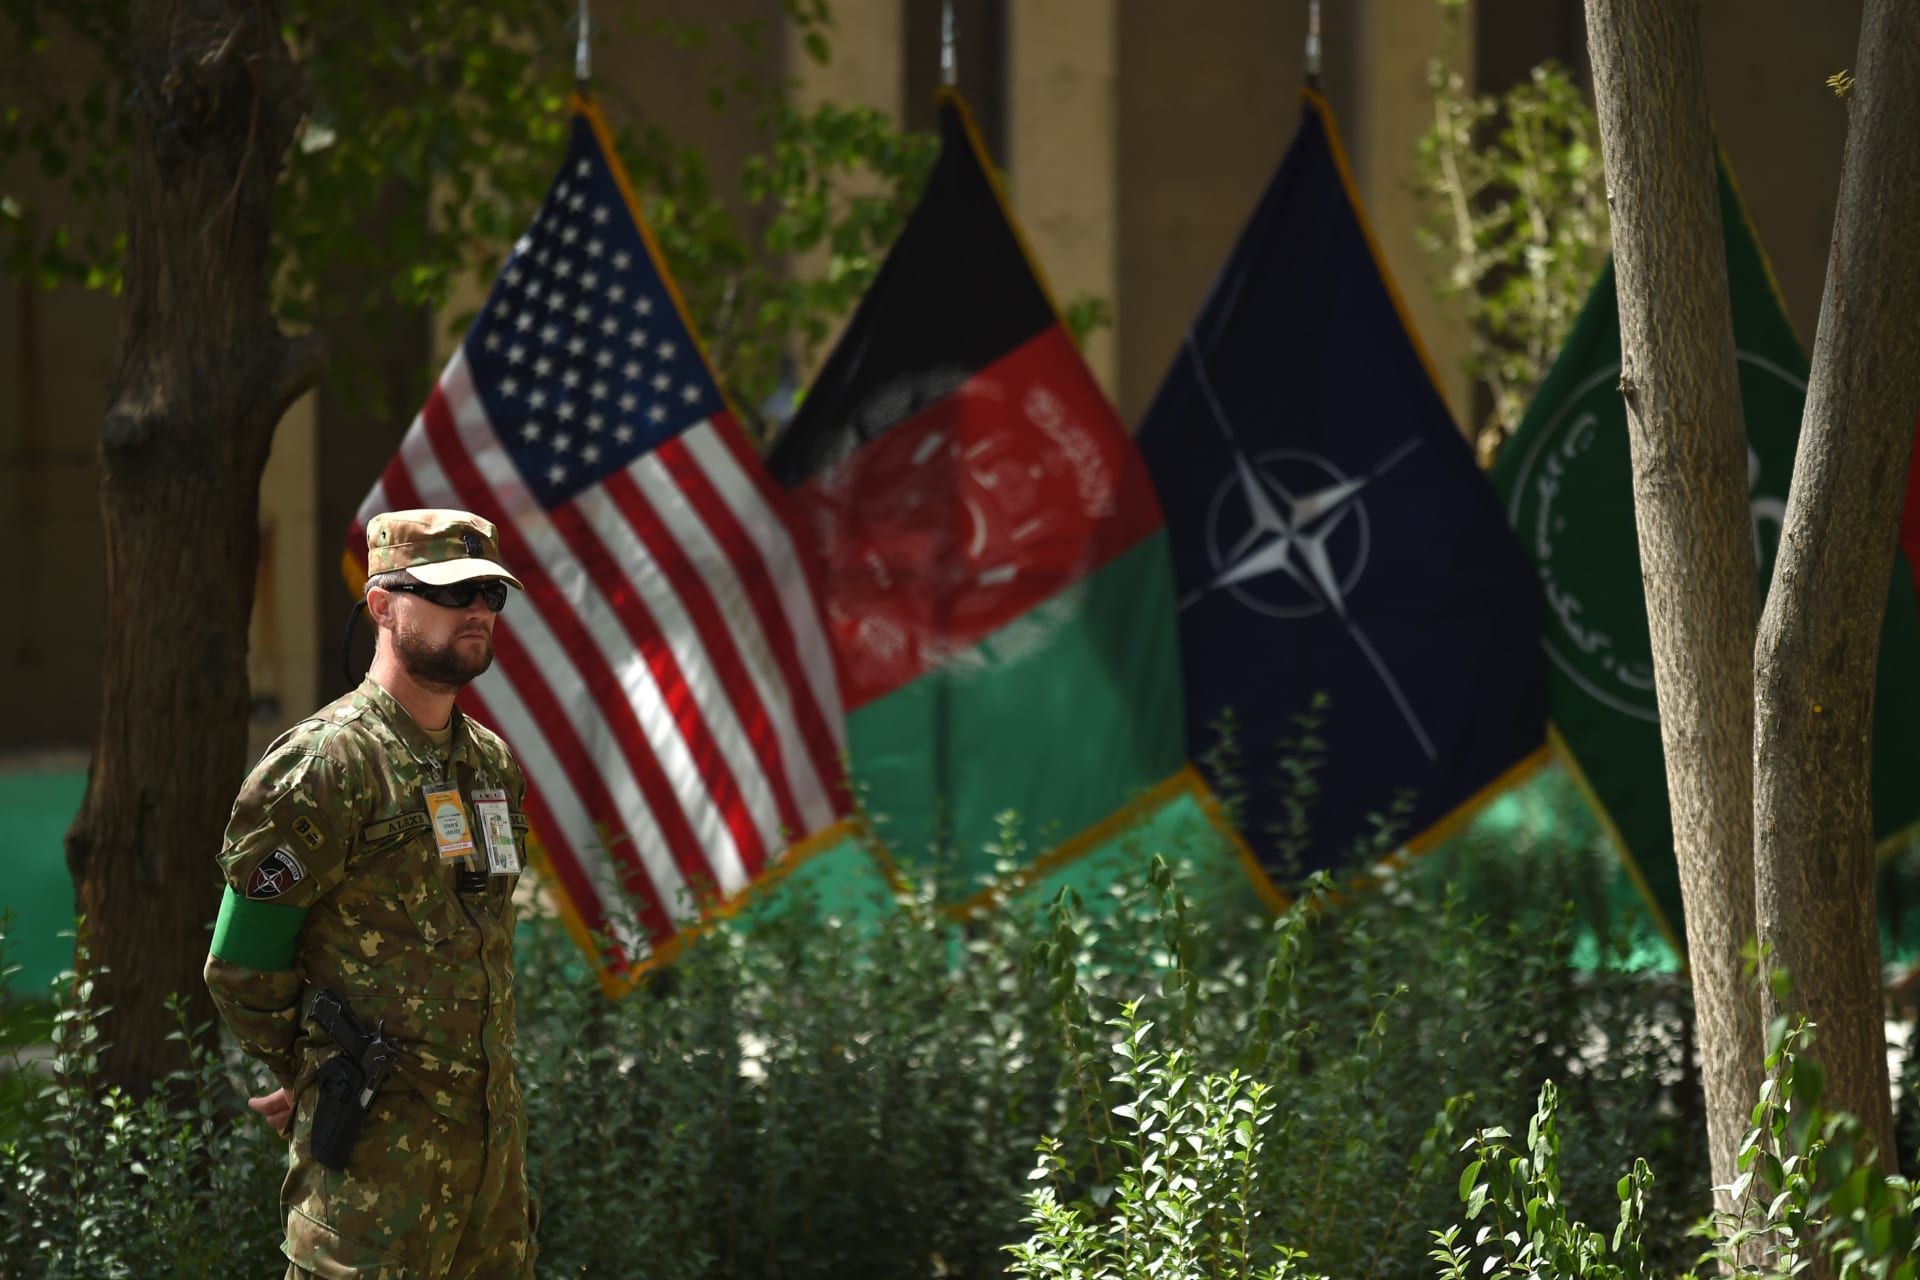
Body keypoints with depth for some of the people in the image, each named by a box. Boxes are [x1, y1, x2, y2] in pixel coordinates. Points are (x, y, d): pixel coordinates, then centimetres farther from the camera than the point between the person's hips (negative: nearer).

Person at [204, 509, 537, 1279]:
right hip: (378, 1148, -8)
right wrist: (315, 1080, 6)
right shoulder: (324, 767, -11)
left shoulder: (492, 762, 13)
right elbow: (241, 971, -7)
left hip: (495, 1131, 8)